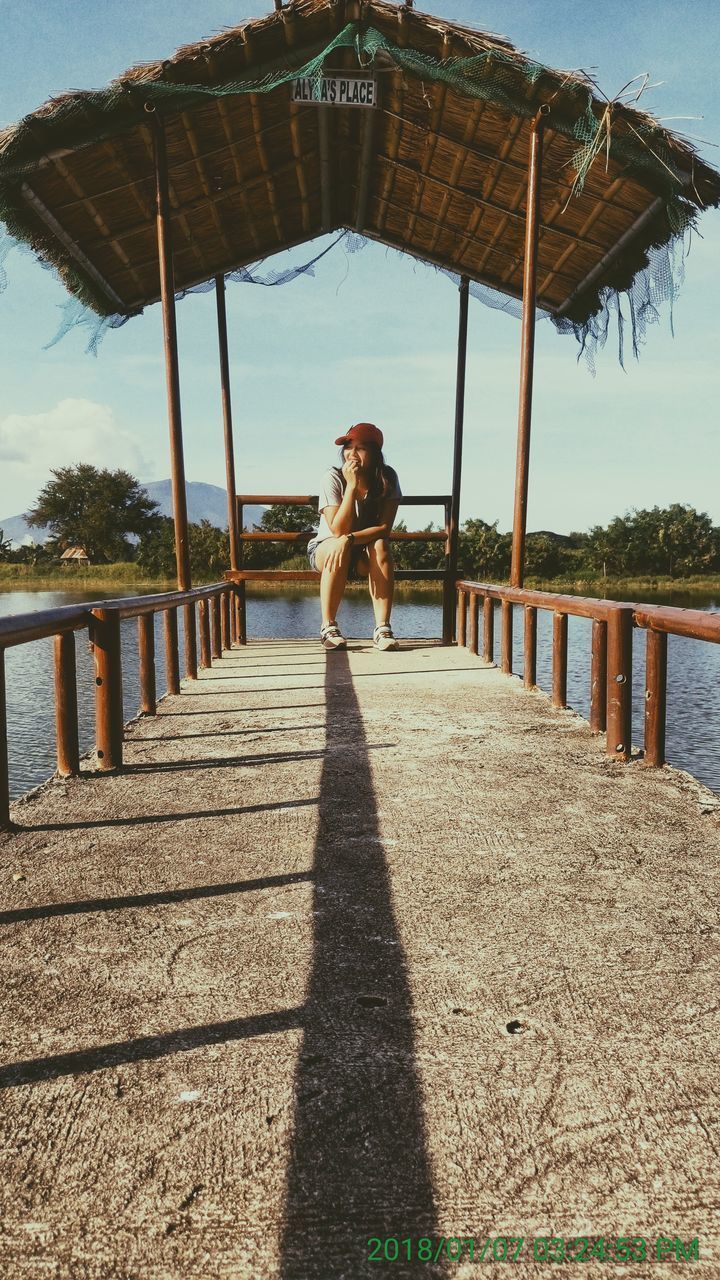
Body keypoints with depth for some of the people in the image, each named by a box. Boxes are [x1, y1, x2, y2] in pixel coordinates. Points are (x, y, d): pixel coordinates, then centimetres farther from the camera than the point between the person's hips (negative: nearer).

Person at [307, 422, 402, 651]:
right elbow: (338, 530, -26)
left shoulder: (387, 478, -12)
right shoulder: (333, 477, -17)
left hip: (364, 555, 2)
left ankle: (382, 628, -32)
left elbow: (384, 528, -21)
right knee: (338, 548, -35)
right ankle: (328, 627, -27)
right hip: (325, 548, -1)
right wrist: (352, 485, -30)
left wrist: (350, 539, -36)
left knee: (381, 546, -31)